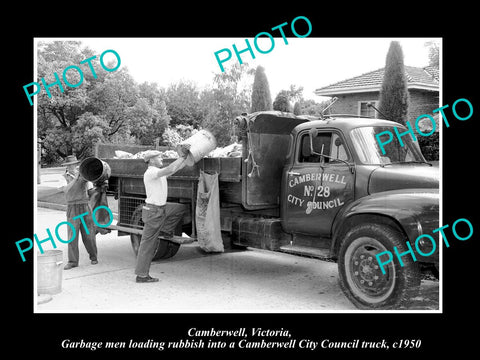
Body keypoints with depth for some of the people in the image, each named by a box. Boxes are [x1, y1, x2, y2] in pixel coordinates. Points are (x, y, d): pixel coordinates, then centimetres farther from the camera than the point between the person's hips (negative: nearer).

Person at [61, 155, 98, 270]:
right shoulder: (64, 177, 3)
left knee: (88, 234, 4)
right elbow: (66, 189, -15)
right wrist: (75, 178, -22)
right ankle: (72, 261, 1)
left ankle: (93, 257, 21)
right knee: (72, 235, -5)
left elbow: (91, 190, 7)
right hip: (72, 208, -1)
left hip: (85, 207, 1)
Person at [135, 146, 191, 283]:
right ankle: (141, 275, 5)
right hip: (153, 211, -9)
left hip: (162, 208, 9)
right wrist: (182, 156, -25)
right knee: (148, 244, -3)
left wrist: (189, 156, 5)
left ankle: (165, 230, 13)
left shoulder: (160, 172, 10)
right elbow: (170, 170, -33)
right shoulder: (151, 172, -18)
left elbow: (178, 167, 14)